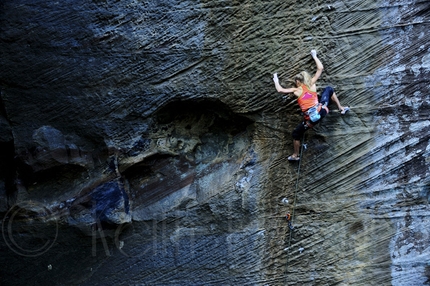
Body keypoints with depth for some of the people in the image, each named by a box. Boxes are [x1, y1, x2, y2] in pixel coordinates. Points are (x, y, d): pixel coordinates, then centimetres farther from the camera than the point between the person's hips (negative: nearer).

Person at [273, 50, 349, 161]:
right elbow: (320, 68, 20)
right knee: (329, 89, 28)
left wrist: (276, 80, 29)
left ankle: (295, 155, 29)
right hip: (321, 110, 3)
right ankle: (341, 108, 29)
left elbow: (280, 90, 10)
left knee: (296, 134, 22)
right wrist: (314, 56, 31)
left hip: (310, 119, -3)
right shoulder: (312, 84, 12)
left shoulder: (296, 90, 7)